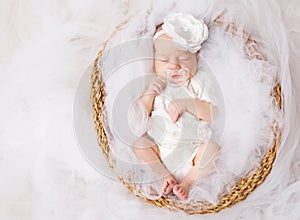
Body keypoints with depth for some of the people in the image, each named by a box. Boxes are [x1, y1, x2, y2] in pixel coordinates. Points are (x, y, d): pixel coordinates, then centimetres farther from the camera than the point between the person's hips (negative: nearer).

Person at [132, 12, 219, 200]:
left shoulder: (198, 84, 0)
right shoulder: (156, 85, 5)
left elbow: (212, 113, -12)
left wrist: (186, 103, -24)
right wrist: (149, 94, -14)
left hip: (193, 149, -1)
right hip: (160, 148, 2)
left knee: (212, 147, -25)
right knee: (140, 144, -20)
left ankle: (188, 180, -15)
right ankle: (166, 175, -12)